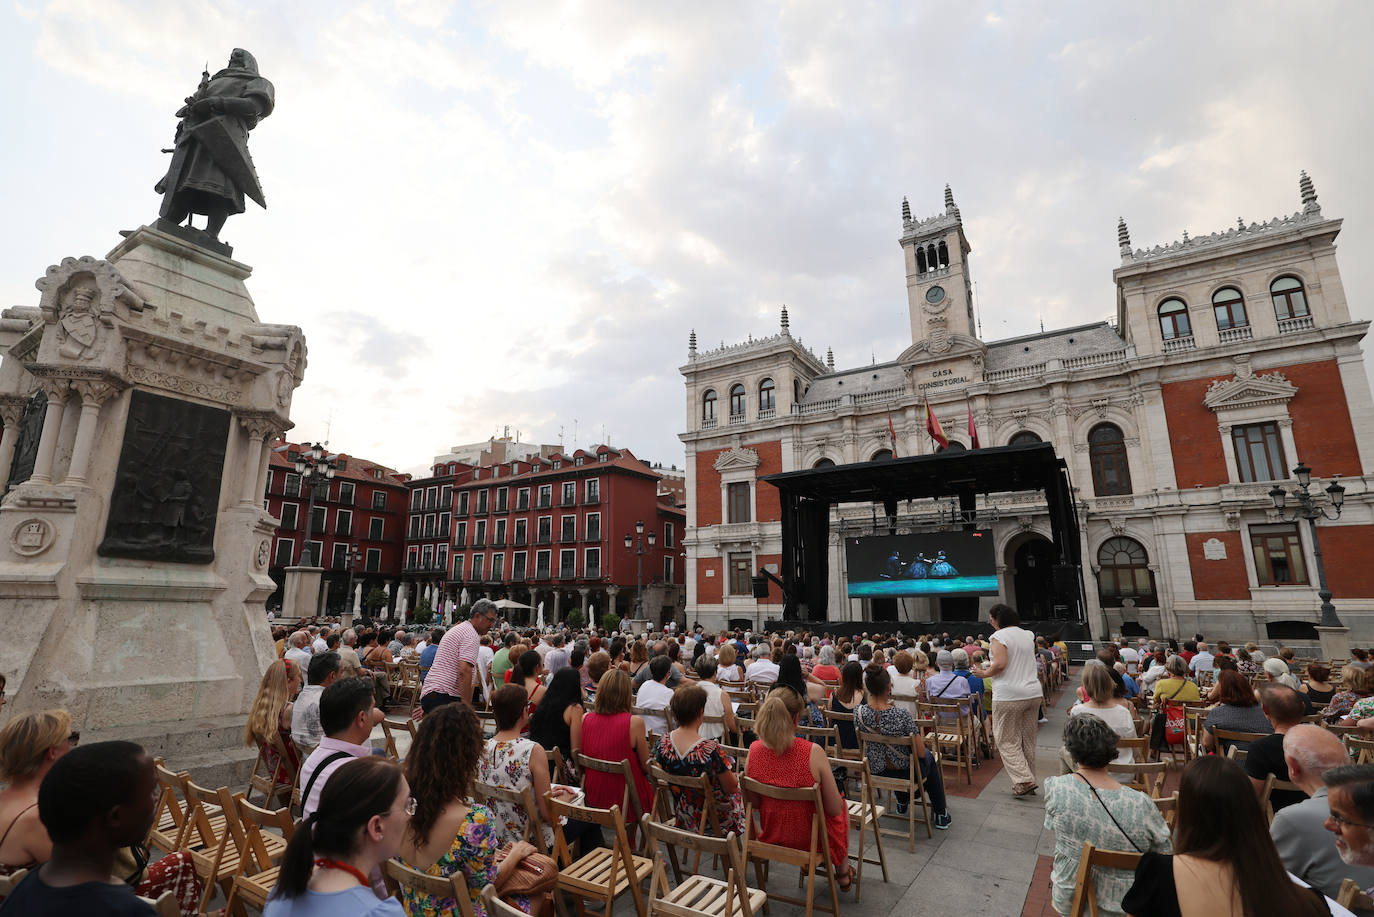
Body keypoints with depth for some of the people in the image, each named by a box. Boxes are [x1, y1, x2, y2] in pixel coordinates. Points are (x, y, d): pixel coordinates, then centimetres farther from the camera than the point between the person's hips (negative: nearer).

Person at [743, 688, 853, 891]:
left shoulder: (754, 749, -17)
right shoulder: (813, 752, -29)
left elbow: (754, 804, -4)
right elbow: (834, 809, -18)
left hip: (771, 837, 4)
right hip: (809, 839, -4)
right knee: (843, 809, 31)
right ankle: (843, 873, 47)